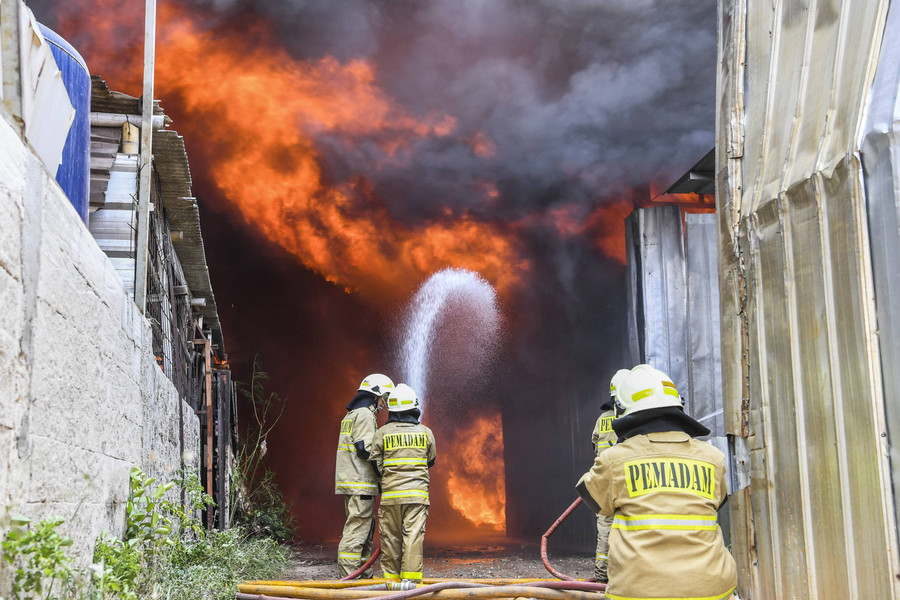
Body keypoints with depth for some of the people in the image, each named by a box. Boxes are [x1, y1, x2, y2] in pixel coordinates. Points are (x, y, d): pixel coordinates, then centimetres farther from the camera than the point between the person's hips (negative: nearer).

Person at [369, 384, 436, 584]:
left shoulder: (382, 433, 1)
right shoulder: (425, 432, 5)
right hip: (417, 492, 0)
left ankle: (391, 576, 13)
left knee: (390, 536, 7)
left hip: (390, 493, 0)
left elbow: (375, 464, 3)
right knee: (414, 535, -2)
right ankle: (411, 577, -6)